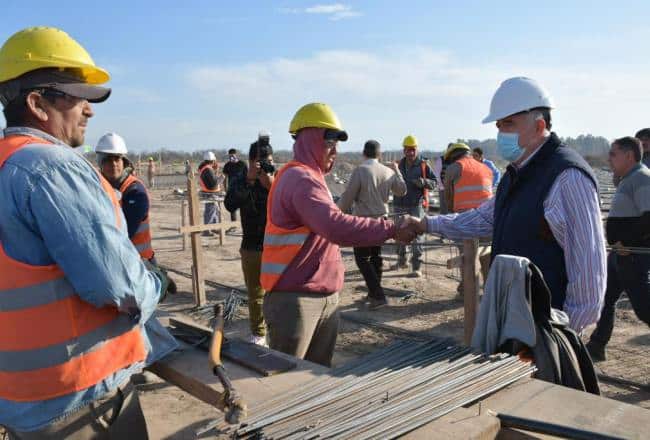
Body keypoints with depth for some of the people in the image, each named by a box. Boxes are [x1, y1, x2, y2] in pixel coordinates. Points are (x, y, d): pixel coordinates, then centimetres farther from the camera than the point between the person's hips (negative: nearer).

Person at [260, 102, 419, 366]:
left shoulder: (309, 178, 17)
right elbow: (337, 227, -32)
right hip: (294, 299, -10)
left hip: (326, 298, 10)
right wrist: (392, 229, -28)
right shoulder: (300, 179, -18)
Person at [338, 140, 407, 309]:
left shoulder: (360, 170, -17)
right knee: (376, 257, 17)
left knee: (362, 259, 1)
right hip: (382, 219, 6)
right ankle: (374, 293, 28)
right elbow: (402, 190, 16)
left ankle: (378, 295, -7)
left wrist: (341, 211, 3)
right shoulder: (388, 171, 1)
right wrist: (397, 170, 27)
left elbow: (348, 197, -15)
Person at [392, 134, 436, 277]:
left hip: (416, 205, -4)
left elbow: (434, 181, 3)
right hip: (400, 205, 4)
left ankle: (416, 267, -2)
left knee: (415, 235, -7)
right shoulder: (399, 165, 8)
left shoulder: (423, 165, -1)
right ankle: (401, 261, 31)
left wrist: (423, 182, -17)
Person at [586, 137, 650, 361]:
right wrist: (619, 244, 15)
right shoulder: (628, 180, 15)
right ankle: (596, 347, 26)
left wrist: (627, 242, -22)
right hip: (621, 254, 10)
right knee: (605, 299, 16)